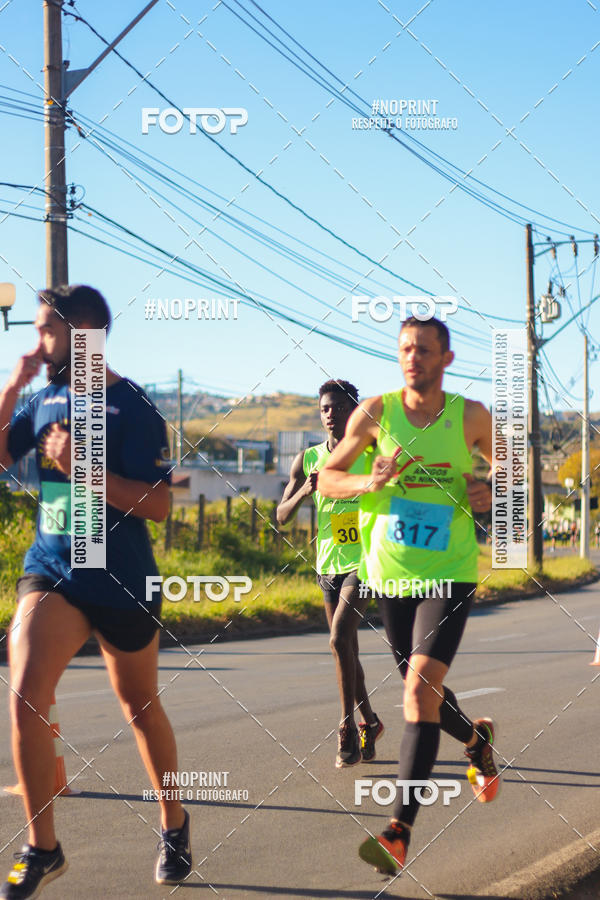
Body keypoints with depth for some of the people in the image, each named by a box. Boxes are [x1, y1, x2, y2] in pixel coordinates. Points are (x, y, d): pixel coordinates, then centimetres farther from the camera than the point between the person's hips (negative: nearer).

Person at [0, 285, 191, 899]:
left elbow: (158, 504, -15)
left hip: (121, 582, -4)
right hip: (51, 571, 4)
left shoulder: (131, 409, -11)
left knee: (141, 708, 12)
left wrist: (81, 466, -23)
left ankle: (173, 826, 35)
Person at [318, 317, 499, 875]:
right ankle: (476, 739, 51)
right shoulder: (377, 412, -3)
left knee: (421, 687, -19)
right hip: (390, 574, 3)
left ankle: (399, 833, -20)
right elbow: (326, 478, 2)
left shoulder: (470, 416, -4)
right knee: (423, 691, 16)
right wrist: (369, 483, -18)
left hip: (448, 575, -3)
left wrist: (491, 494, -10)